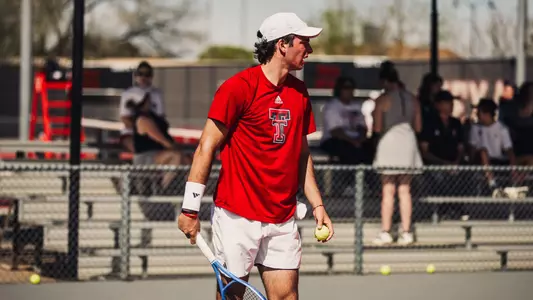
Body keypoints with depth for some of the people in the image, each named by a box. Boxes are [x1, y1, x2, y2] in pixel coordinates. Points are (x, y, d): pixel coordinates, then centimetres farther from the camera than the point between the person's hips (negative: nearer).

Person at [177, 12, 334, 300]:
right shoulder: (238, 87, -10)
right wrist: (190, 208, -13)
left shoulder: (299, 93, 10)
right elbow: (206, 147, -9)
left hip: (282, 221, 6)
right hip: (238, 217, -6)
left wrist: (317, 204, 13)